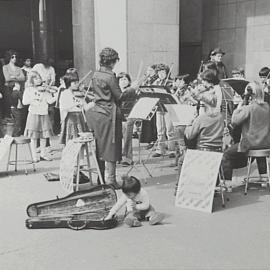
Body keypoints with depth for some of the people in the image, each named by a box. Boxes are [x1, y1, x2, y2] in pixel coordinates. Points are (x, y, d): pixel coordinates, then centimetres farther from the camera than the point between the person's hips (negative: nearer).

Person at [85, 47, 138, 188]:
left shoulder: (95, 75, 10)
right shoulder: (110, 76, -15)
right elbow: (119, 96, -14)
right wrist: (133, 88, 0)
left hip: (96, 113, 8)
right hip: (108, 115, -8)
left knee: (100, 148, 13)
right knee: (110, 147, -2)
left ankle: (100, 179, 21)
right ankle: (111, 180, 2)